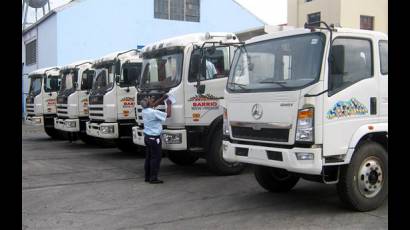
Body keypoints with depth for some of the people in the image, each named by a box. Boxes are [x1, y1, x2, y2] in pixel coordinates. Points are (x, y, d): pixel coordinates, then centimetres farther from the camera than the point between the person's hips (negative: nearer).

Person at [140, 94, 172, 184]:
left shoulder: (144, 111, 3)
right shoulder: (154, 112, -21)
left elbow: (154, 105, 21)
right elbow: (168, 115, -15)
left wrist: (163, 98, 18)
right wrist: (169, 105, -1)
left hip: (147, 136, 8)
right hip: (154, 138, -8)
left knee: (148, 157, 14)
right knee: (155, 158, -2)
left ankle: (147, 177, 19)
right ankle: (153, 178, -1)